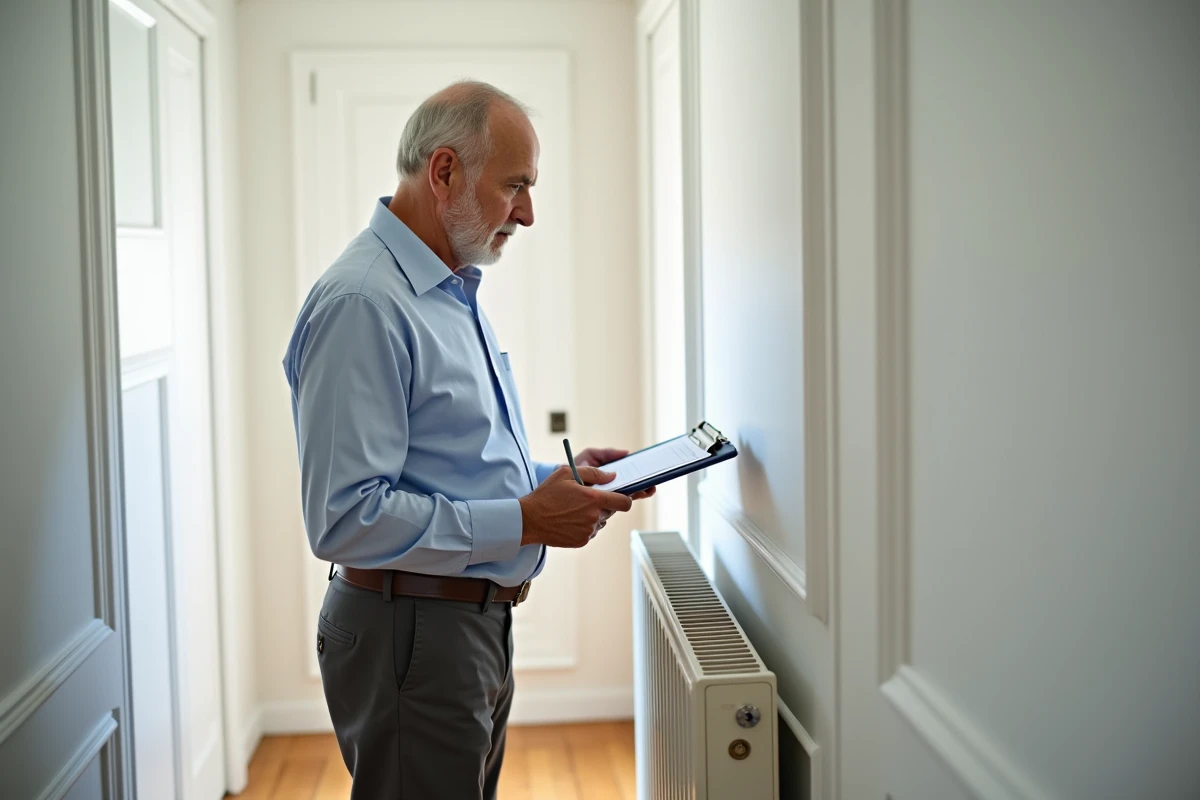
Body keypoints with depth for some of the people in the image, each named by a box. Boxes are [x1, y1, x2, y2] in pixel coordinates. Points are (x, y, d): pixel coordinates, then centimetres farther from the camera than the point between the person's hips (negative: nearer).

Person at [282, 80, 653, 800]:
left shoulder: (456, 292, 14)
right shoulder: (363, 303, -20)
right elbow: (345, 519, -27)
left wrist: (561, 477, 7)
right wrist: (526, 521, -22)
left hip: (479, 623, 10)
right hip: (410, 632, -10)